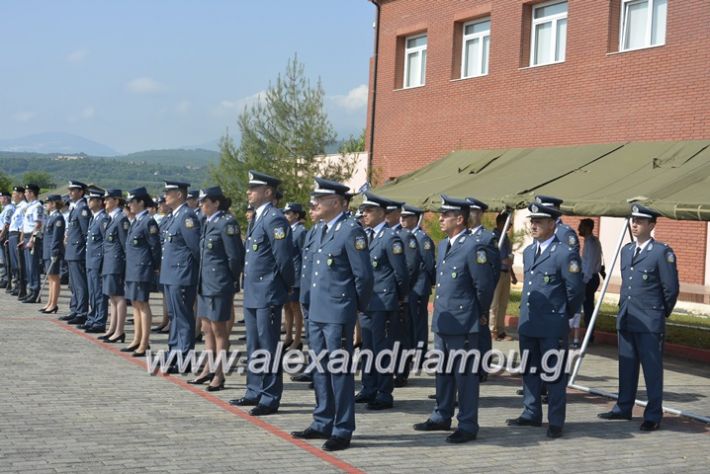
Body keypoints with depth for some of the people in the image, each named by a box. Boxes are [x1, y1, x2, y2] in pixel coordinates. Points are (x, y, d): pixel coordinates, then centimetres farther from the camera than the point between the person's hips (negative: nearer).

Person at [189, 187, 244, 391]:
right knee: (207, 328, 15)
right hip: (205, 283, 9)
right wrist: (202, 280, 14)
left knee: (219, 329, -2)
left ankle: (219, 375, 5)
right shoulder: (208, 223, 13)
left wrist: (232, 282, -8)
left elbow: (235, 256, -15)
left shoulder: (226, 223, -15)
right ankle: (208, 370, 24)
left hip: (219, 285, -9)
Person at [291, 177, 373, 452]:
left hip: (338, 315, -9)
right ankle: (323, 424, 26)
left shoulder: (351, 231, -14)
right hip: (317, 313, 9)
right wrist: (313, 305, 18)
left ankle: (342, 431, 7)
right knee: (321, 369, 15)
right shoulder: (322, 229, 13)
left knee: (340, 371, -1)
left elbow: (364, 275, -13)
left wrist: (357, 307, -3)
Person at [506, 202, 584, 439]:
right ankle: (531, 414, 26)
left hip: (552, 326, -7)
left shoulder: (566, 253, -12)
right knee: (529, 371, 15)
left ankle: (555, 422, 7)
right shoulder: (528, 252, 13)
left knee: (553, 374, 0)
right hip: (527, 323, 8)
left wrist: (563, 315, 0)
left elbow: (575, 291, -10)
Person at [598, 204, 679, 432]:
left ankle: (653, 416, 6)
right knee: (626, 367, 14)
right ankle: (623, 408, 24)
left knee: (652, 369, -1)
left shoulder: (662, 252, -9)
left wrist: (661, 313, 2)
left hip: (650, 323, -7)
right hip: (626, 319, 7)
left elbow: (671, 289, -7)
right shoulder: (626, 250, 13)